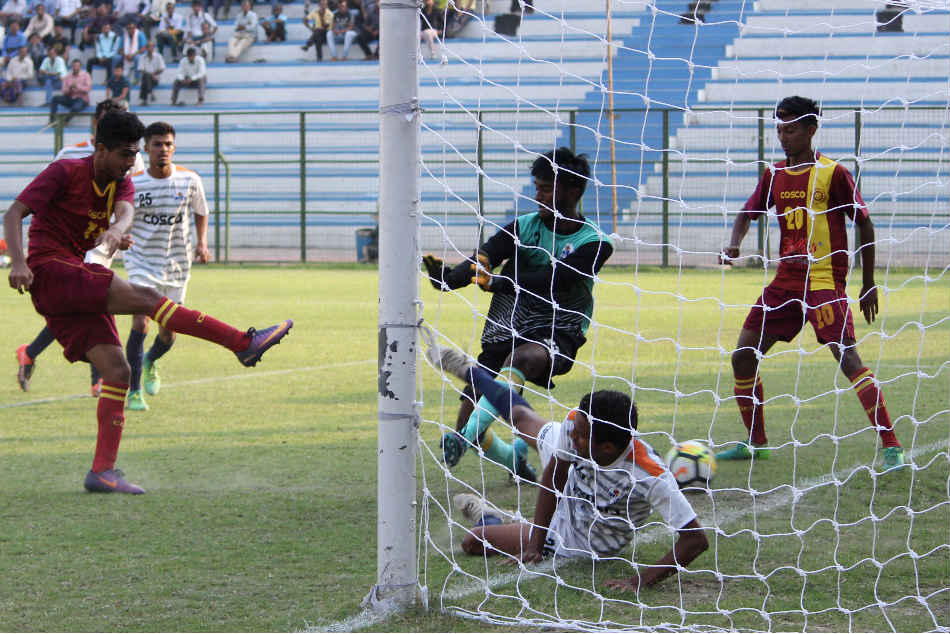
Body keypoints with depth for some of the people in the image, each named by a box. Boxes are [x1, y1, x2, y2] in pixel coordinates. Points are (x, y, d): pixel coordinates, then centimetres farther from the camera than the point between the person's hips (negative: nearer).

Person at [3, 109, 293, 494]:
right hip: (50, 272, -8)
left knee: (116, 371, -4)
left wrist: (116, 229, -37)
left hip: (80, 282, 8)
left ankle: (103, 472, -6)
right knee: (144, 297, -22)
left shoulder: (122, 184, 11)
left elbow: (125, 211, -11)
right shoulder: (65, 173, -6)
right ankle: (244, 344, -24)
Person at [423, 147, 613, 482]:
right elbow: (483, 258, -12)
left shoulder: (594, 243, -5)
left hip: (558, 334, -4)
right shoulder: (523, 227, 5)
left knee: (522, 357, -40)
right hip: (504, 334, 4)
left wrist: (498, 283, -36)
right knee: (466, 426, -3)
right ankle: (514, 458, 30)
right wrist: (448, 277, -34)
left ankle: (465, 437, -51)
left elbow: (553, 279, -21)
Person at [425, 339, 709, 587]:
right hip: (570, 490, 4)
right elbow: (553, 476, -17)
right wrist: (536, 540, -20)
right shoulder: (578, 421, -33)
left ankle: (487, 519, 34)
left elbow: (696, 539, -44)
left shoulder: (651, 477, -47)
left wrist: (644, 580, -51)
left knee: (473, 542, -3)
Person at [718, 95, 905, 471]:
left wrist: (868, 285, -2)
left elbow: (864, 225, -2)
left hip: (824, 281, -7)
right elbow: (748, 213, 19)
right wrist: (734, 243, -4)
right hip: (785, 281, 7)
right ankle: (755, 443, 21)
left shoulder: (833, 174, -7)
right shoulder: (774, 175, 10)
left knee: (847, 357, -18)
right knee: (743, 355, 5)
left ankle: (891, 448, -19)